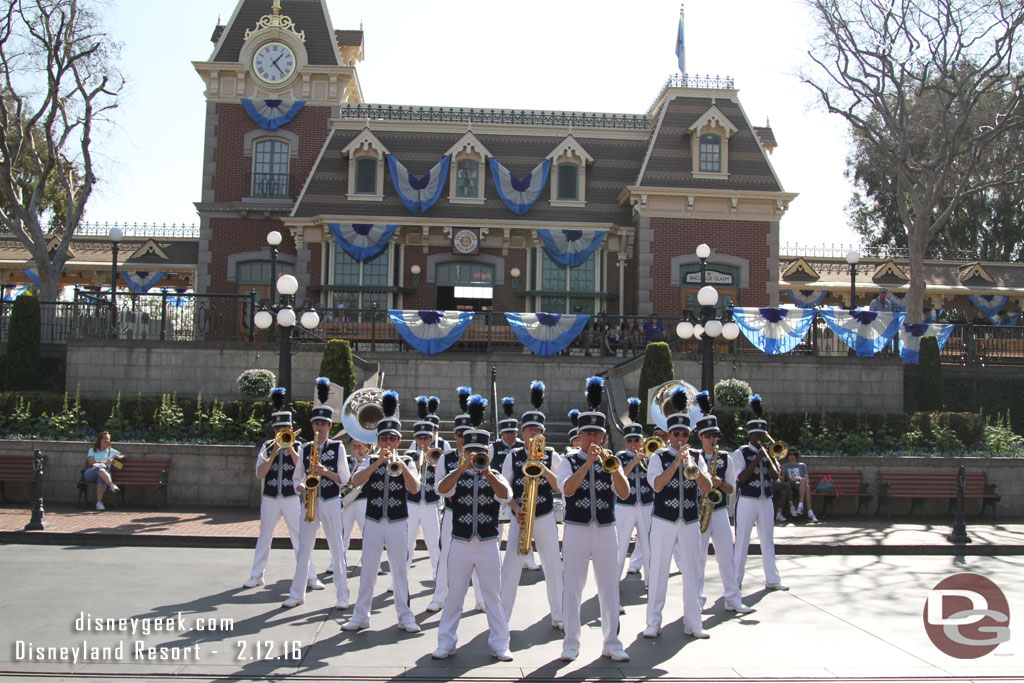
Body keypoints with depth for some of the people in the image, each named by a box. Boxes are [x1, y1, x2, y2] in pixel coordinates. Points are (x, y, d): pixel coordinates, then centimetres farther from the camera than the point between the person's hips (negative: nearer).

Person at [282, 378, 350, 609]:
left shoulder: (338, 447, 2)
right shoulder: (305, 449, 9)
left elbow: (345, 479, -2)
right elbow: (296, 478, 13)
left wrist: (326, 473, -18)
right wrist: (302, 490, -7)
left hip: (331, 503, -2)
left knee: (337, 549, 1)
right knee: (304, 548, 5)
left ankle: (342, 596, 7)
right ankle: (297, 594, 14)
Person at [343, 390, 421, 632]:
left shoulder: (407, 462, 4)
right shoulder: (370, 462, 6)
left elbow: (414, 488, -12)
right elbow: (356, 481, -14)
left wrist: (401, 466, -25)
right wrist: (378, 462, -24)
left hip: (398, 523, -1)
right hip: (373, 522, 1)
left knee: (400, 570, 4)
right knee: (368, 570, 6)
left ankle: (405, 616, 12)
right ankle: (360, 615, 15)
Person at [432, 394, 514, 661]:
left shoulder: (496, 477, 5)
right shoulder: (457, 476, 3)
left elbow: (505, 495, -16)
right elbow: (442, 489, -18)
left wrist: (486, 471, -26)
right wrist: (464, 467, -28)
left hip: (488, 545, 0)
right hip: (460, 544, 0)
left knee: (493, 597, 6)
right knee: (454, 596, 8)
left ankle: (499, 644, 15)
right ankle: (446, 643, 19)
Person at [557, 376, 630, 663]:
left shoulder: (610, 461, 8)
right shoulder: (569, 461, 3)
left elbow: (624, 493, -6)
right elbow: (567, 489, -16)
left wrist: (613, 467, -22)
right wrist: (588, 462, -22)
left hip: (605, 531, 2)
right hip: (576, 531, -2)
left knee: (610, 588, 5)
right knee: (572, 588, 3)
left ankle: (612, 643, 16)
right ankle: (571, 643, 14)